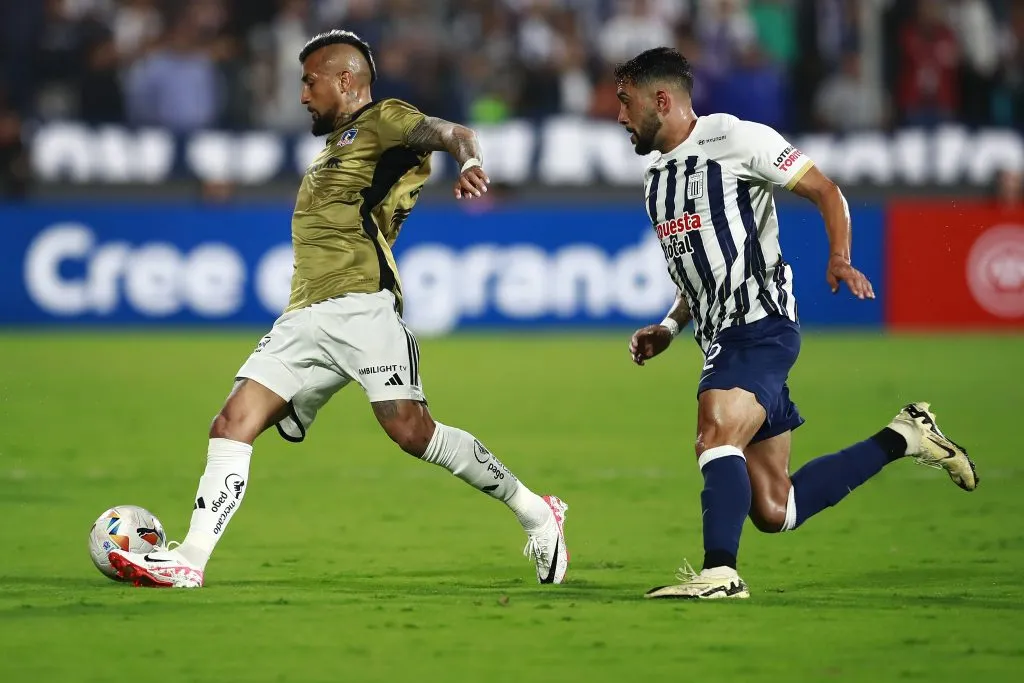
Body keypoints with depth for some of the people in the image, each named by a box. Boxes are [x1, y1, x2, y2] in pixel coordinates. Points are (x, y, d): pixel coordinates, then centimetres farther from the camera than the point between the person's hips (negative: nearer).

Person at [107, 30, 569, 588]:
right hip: (305, 320, 9)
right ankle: (190, 561, -7)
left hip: (360, 306, -9)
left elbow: (449, 133, -14)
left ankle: (535, 515, -8)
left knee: (409, 429, -20)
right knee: (231, 425, -4)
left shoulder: (383, 120, 5)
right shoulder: (334, 146, 31)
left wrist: (470, 161, -38)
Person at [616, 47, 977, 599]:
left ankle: (718, 571, -36)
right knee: (774, 511, 6)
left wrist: (839, 260, -21)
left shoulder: (736, 140, -7)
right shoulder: (657, 180, 18)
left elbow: (825, 191, -5)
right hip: (721, 343, 9)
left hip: (761, 330, -8)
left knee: (715, 434, -31)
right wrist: (668, 329, 15)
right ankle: (901, 438, 20)